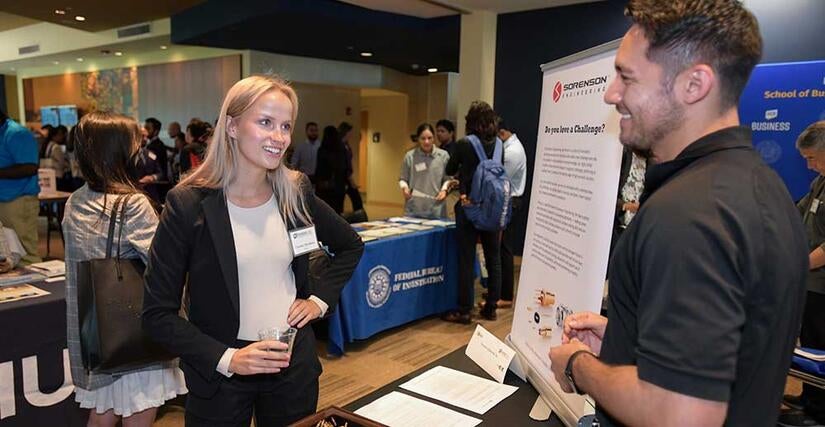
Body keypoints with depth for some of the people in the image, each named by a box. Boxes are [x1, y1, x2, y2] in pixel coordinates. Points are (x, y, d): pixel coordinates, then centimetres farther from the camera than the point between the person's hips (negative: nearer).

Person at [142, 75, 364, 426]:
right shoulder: (188, 203, -14)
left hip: (294, 362, 3)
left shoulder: (296, 191, -3)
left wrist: (320, 299, 2)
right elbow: (157, 314, -11)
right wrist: (226, 358, -20)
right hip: (219, 372, -3)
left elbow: (350, 245, 13)